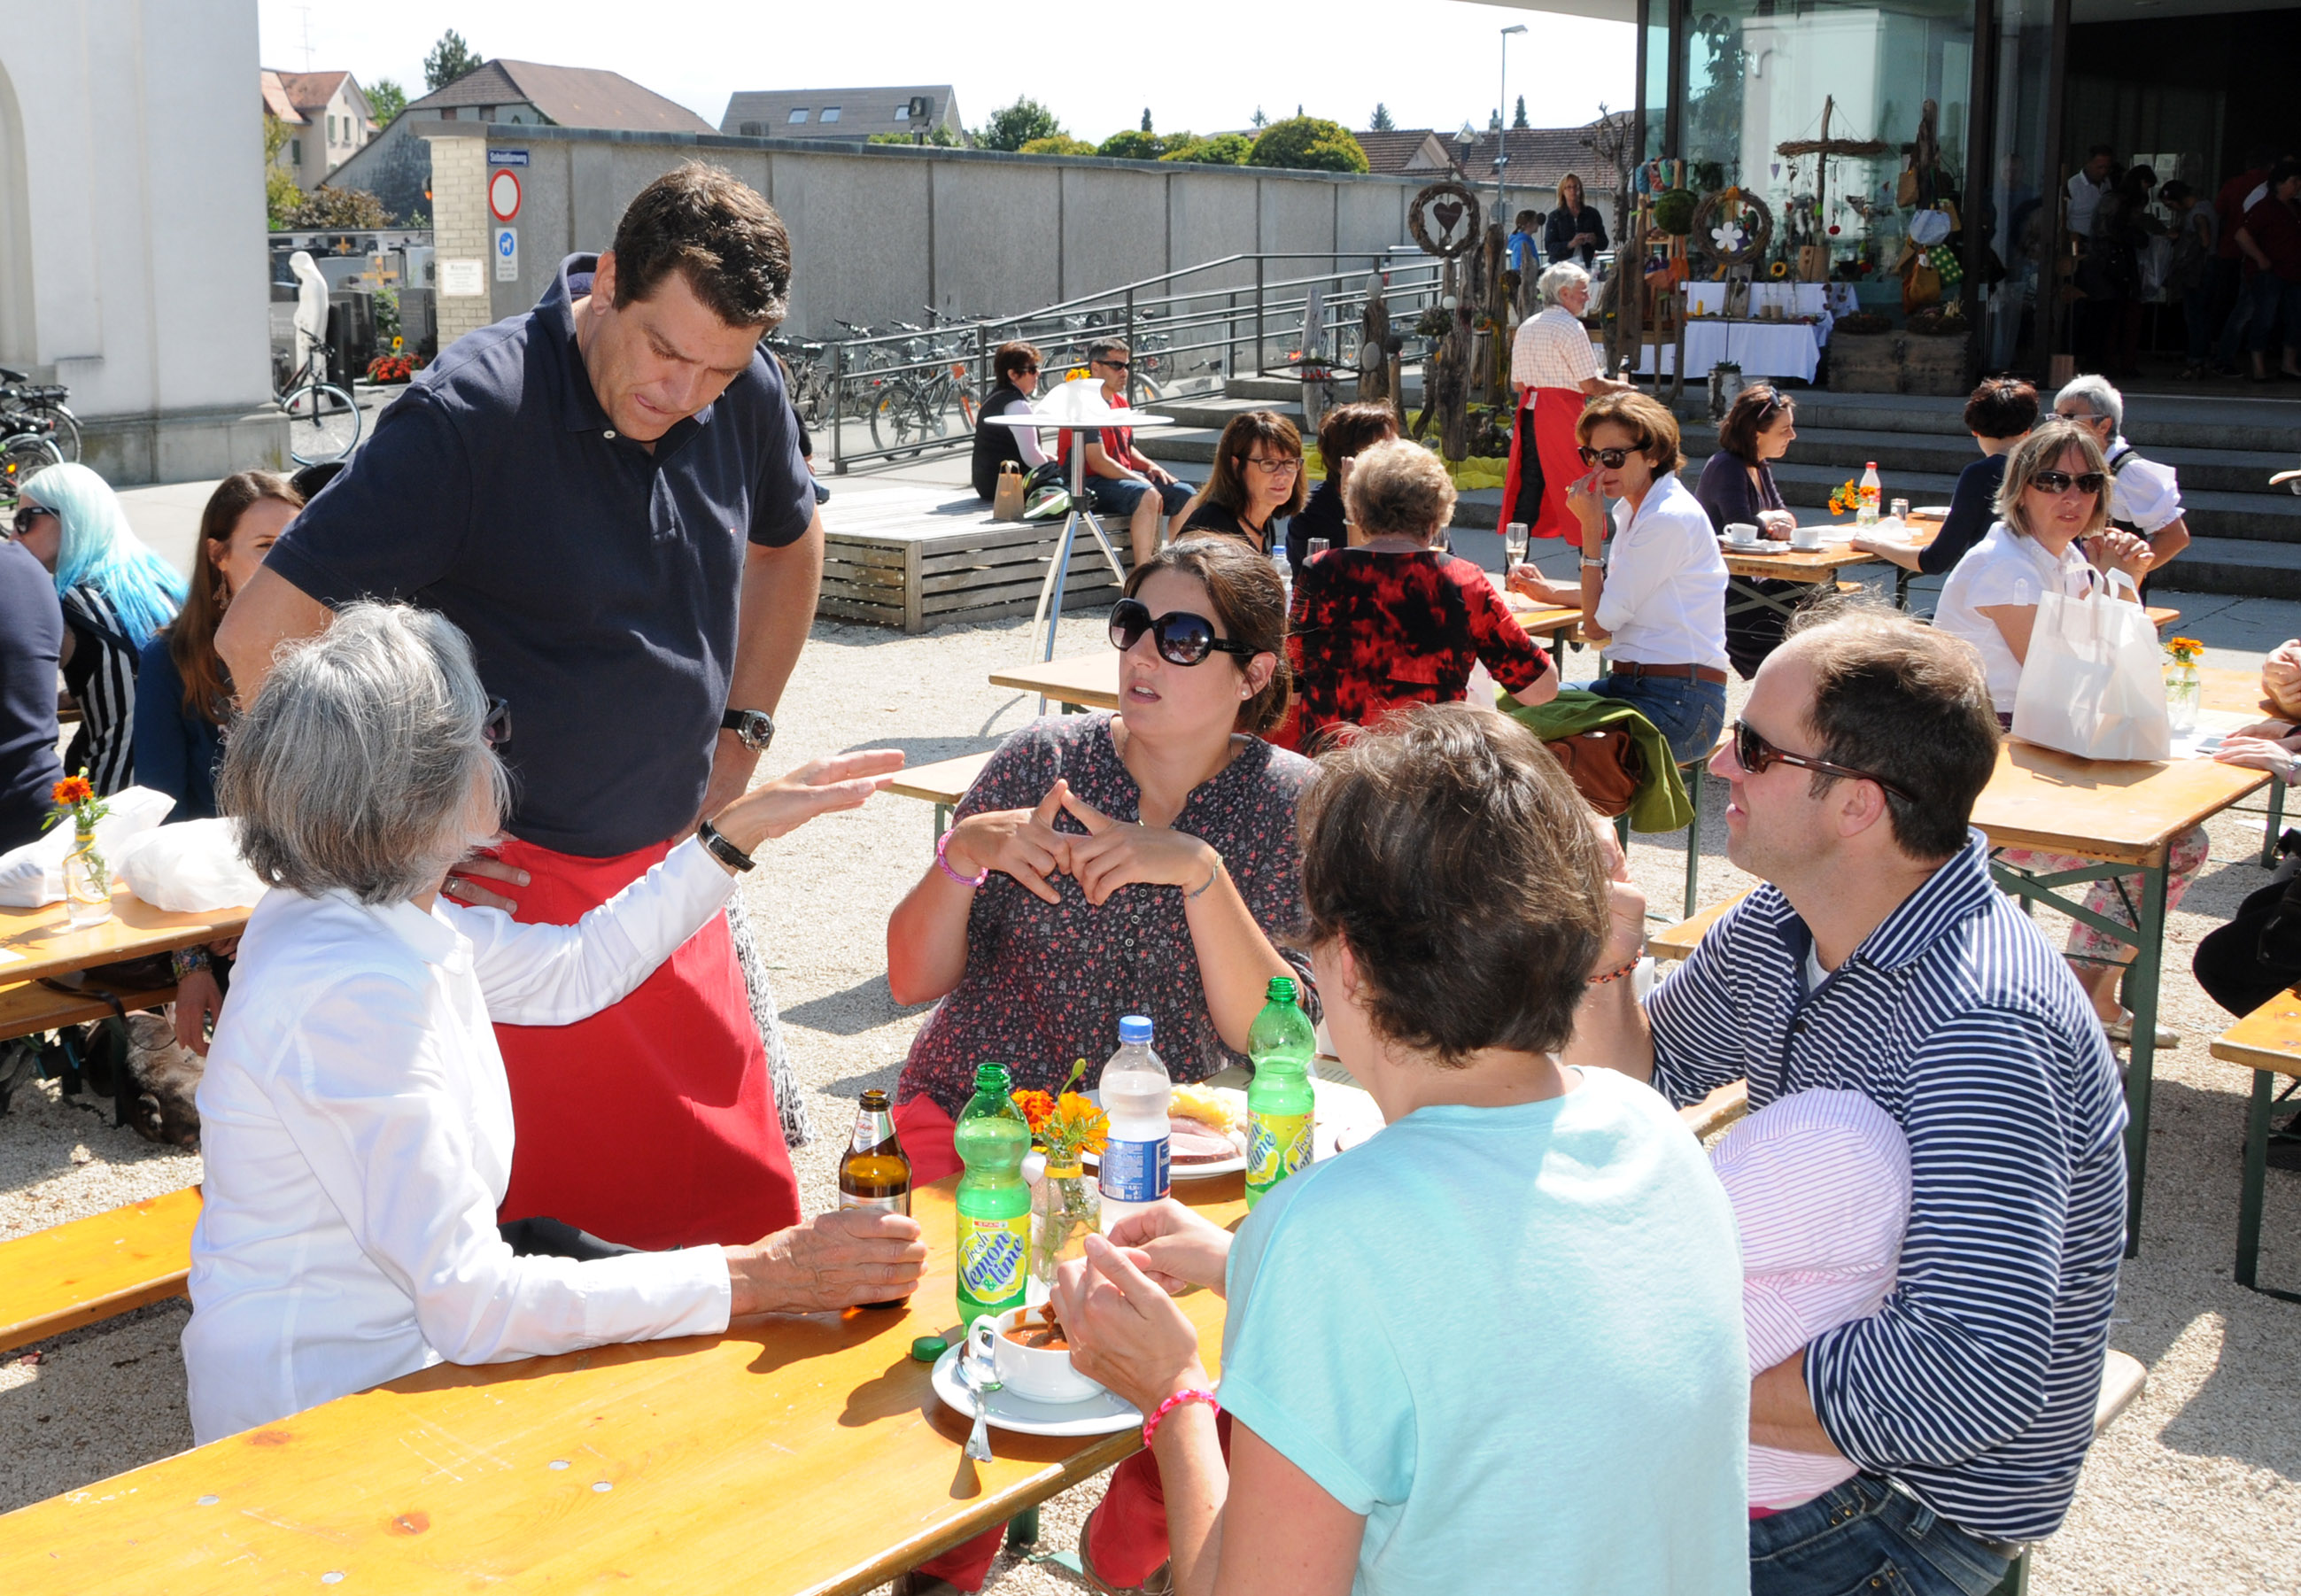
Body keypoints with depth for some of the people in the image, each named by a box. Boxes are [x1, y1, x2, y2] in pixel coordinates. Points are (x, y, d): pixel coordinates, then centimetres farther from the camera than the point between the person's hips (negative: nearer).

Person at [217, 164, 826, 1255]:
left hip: (669, 867, 6)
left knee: (738, 1211, 10)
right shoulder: (474, 410, -18)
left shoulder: (744, 395, 0)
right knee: (527, 1210, 1)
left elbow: (790, 545, 23)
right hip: (508, 880, -6)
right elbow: (261, 638, -19)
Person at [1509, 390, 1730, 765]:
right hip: (1631, 685, 10)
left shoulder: (1671, 519, -16)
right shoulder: (1635, 509, 14)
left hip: (1677, 706, -10)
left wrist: (1592, 527, -11)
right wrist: (1550, 591, 20)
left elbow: (1597, 624, -15)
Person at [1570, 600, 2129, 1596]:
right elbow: (1638, 1086, 11)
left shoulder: (1977, 1029, -33)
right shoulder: (1782, 926, -4)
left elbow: (1975, 1381, -39)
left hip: (1920, 1508, -8)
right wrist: (1597, 968, -12)